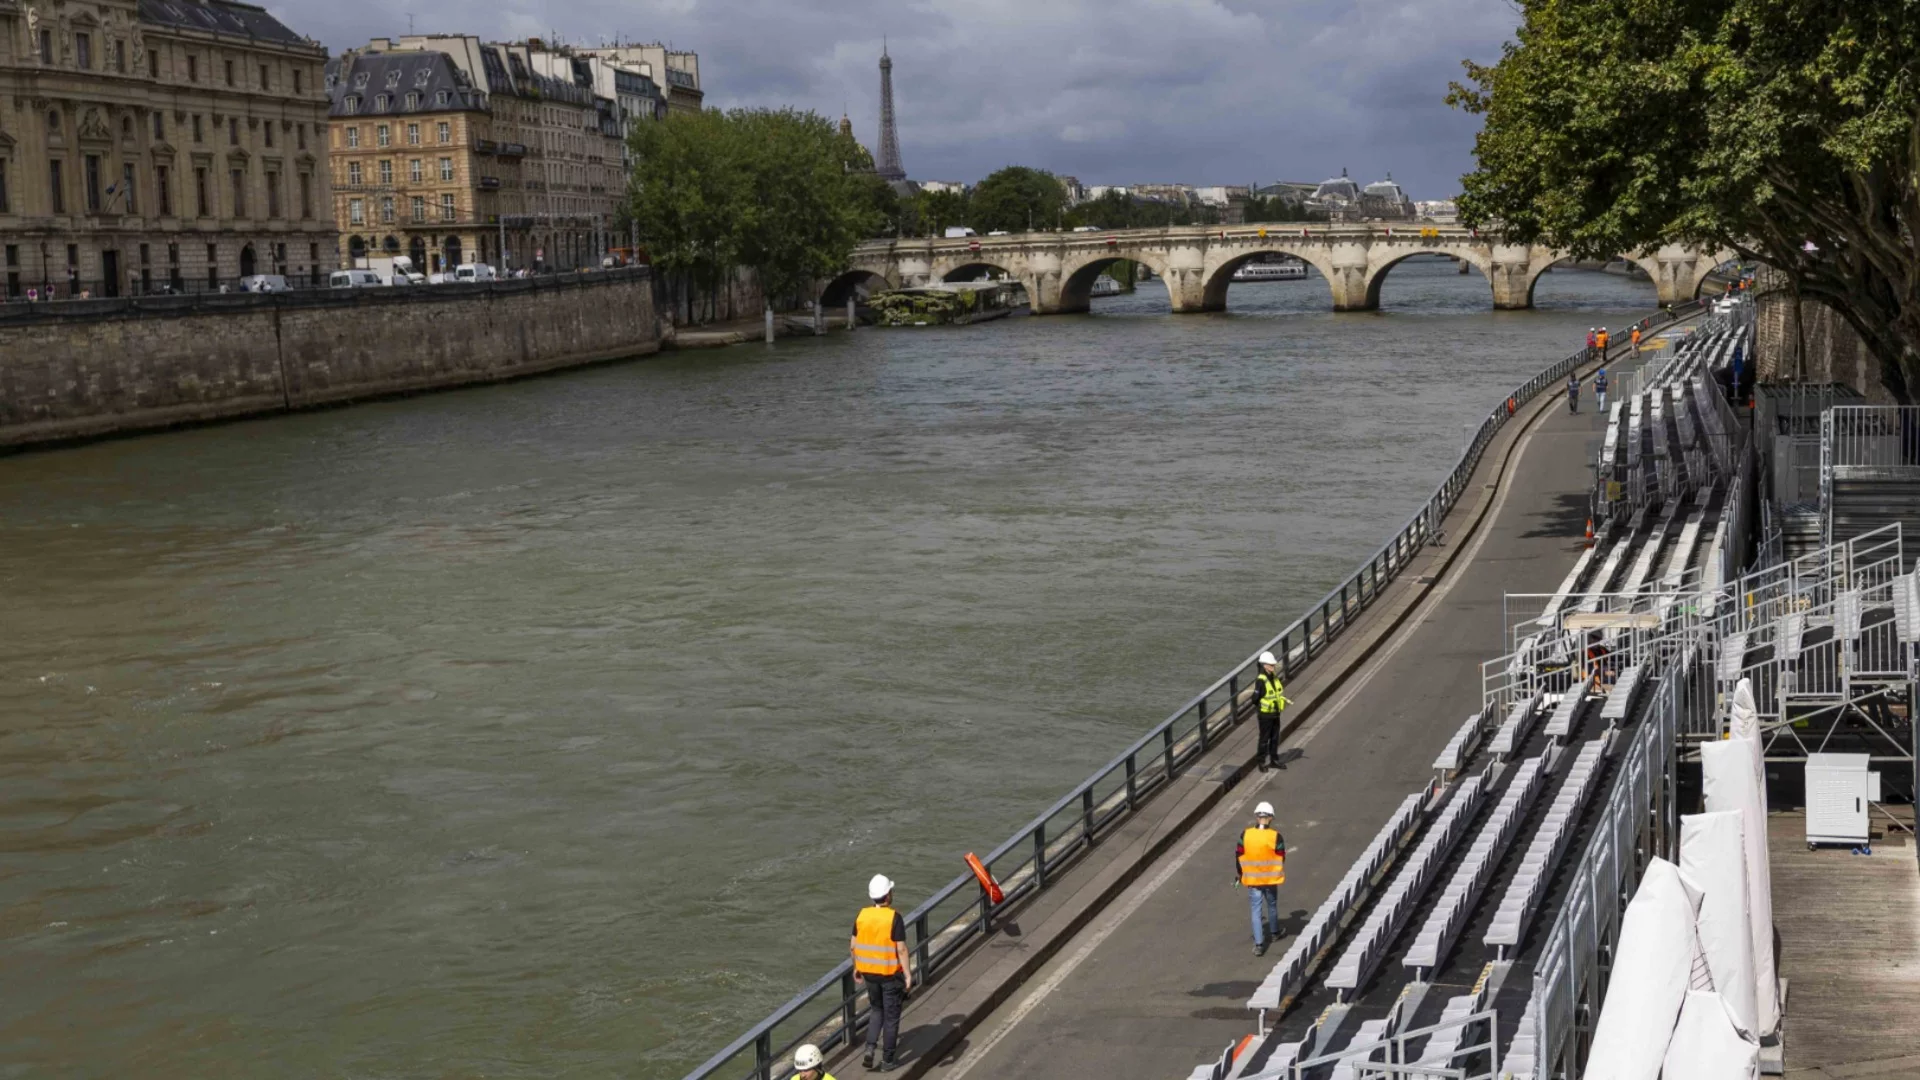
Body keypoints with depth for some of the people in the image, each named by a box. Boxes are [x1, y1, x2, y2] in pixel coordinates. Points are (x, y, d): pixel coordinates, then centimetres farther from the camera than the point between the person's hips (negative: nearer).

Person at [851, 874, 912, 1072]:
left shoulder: (862, 915, -3)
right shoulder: (894, 918, -18)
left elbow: (854, 945, 4)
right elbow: (901, 949, -18)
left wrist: (856, 968, 18)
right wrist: (908, 974, -13)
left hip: (869, 972, 4)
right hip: (890, 972, -4)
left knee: (876, 1009, 23)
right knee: (891, 1016, 9)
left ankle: (870, 1047, 6)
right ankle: (887, 1059, 14)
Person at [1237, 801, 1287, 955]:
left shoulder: (1245, 834, -11)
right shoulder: (1275, 836, -15)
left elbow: (1239, 856, -3)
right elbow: (1281, 858, -5)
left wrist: (1238, 874, 11)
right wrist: (1281, 874, 13)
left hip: (1252, 880, 0)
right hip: (1271, 879, 0)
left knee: (1256, 910, 5)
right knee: (1272, 906, 23)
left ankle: (1258, 944, -1)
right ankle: (1274, 933, 42)